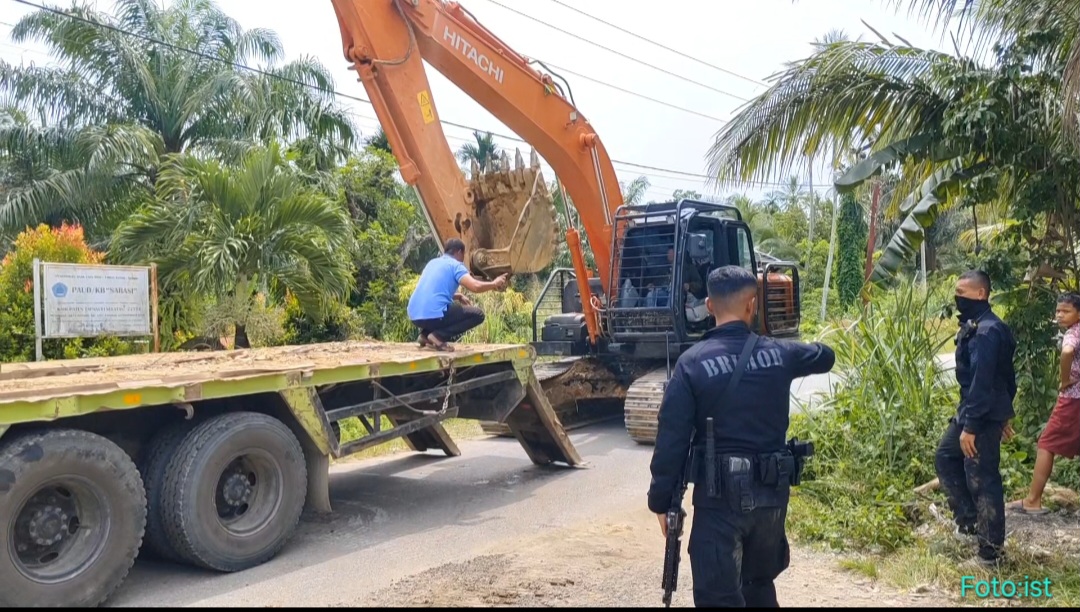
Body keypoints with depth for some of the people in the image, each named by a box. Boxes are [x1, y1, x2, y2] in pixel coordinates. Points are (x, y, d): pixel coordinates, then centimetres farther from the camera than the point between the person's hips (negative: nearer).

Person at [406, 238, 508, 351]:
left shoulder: (433, 262, 23)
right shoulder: (455, 265, 0)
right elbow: (476, 287, -14)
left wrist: (459, 297, 30)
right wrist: (494, 284, 4)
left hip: (414, 316, 8)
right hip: (433, 315, -8)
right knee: (477, 315, 4)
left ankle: (425, 334, 13)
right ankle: (438, 336, -8)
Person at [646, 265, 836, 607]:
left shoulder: (692, 363, -11)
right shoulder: (779, 353, 0)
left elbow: (672, 439, -12)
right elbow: (825, 357, 24)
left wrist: (661, 501, -4)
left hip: (720, 495, -5)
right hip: (771, 491, 5)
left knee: (719, 596, 1)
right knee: (760, 585, 25)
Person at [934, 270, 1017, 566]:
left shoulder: (986, 332, -22)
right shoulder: (974, 327, 11)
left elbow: (981, 382, -25)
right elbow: (1006, 375, 19)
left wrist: (970, 426, -25)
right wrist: (1006, 412, 24)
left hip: (984, 416, -10)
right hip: (972, 411, 11)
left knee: (982, 479, -2)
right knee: (945, 457, 18)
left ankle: (991, 547, 10)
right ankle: (969, 518, 25)